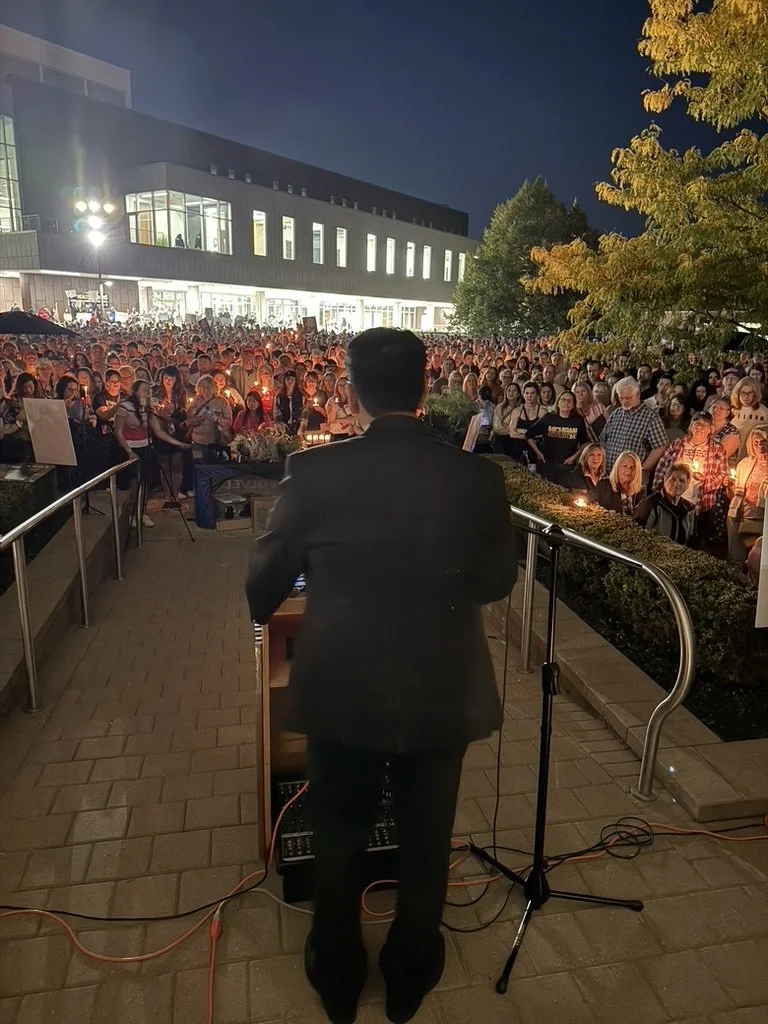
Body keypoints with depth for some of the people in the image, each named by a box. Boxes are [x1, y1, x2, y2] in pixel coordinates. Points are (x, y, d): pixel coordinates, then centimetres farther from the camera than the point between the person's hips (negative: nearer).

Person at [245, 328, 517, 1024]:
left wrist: (260, 615, 20)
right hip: (442, 694, 1)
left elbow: (265, 579, -3)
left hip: (341, 692, 0)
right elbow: (498, 582, 0)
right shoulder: (477, 477, -13)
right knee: (427, 840, 23)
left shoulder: (313, 472, -15)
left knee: (339, 838, 23)